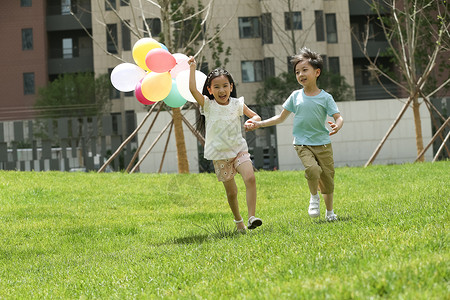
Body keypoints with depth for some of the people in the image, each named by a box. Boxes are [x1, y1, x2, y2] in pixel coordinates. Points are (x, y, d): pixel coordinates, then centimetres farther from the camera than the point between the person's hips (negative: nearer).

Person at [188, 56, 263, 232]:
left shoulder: (237, 104, 2)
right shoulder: (208, 105, -2)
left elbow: (256, 116, 7)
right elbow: (192, 89, -15)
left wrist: (253, 120, -16)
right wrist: (192, 67, -13)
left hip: (239, 150, 0)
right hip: (220, 155, 0)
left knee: (250, 178, -25)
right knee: (231, 192, 5)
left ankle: (252, 217, -25)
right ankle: (238, 220, 27)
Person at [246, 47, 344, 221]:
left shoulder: (325, 97, 0)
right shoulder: (296, 96, 6)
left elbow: (338, 117, -6)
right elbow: (281, 118, 14)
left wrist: (337, 125, -31)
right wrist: (258, 124, 8)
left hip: (323, 144, 0)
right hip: (303, 144, 0)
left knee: (327, 178, 1)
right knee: (312, 169, -26)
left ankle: (330, 212, 23)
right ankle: (314, 197, 2)